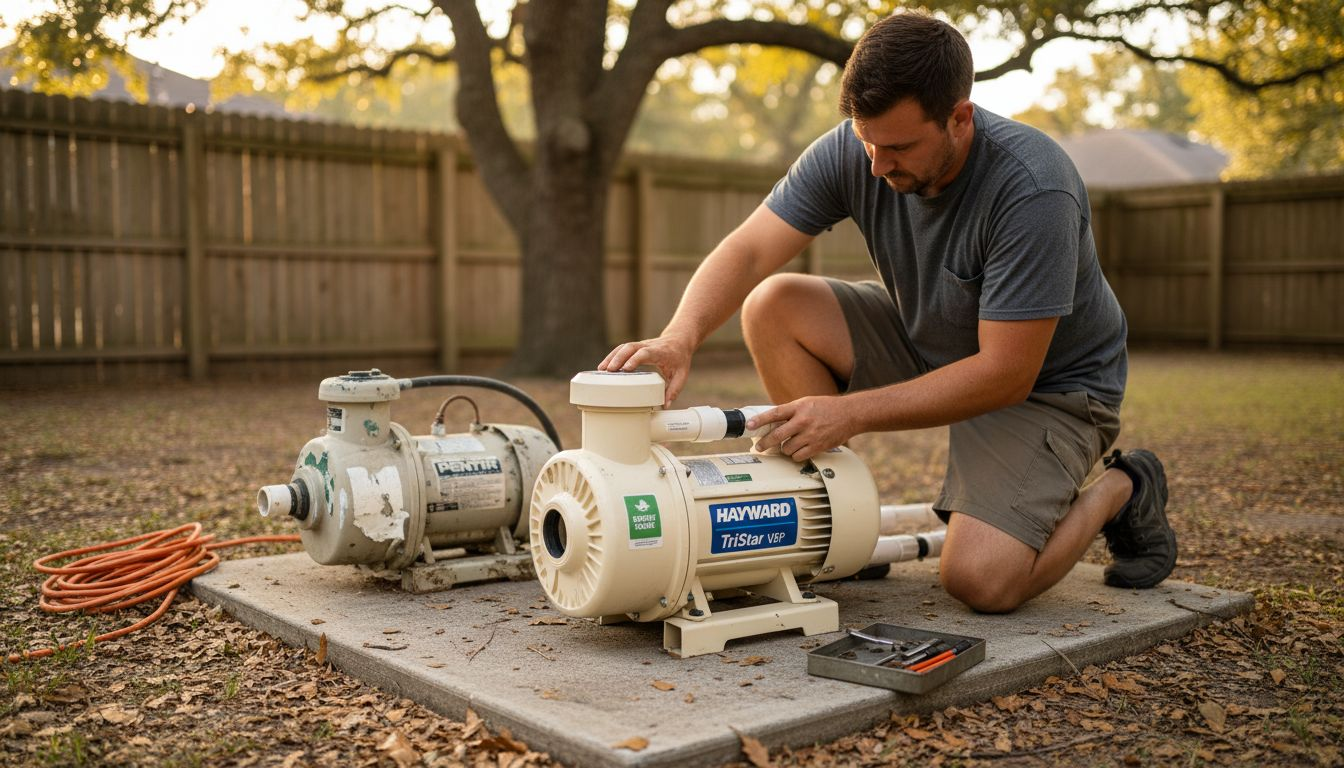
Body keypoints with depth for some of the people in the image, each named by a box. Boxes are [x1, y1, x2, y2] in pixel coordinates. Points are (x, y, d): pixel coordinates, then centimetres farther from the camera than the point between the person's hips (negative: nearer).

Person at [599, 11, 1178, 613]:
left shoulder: (1033, 190, -32)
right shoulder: (851, 150, -17)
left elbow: (1007, 374, -31)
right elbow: (748, 252, -22)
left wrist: (849, 414, -36)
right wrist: (680, 337, -42)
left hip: (1047, 382, -5)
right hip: (925, 346, 6)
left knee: (980, 581, -24)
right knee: (772, 307, -15)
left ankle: (1119, 492, 7)